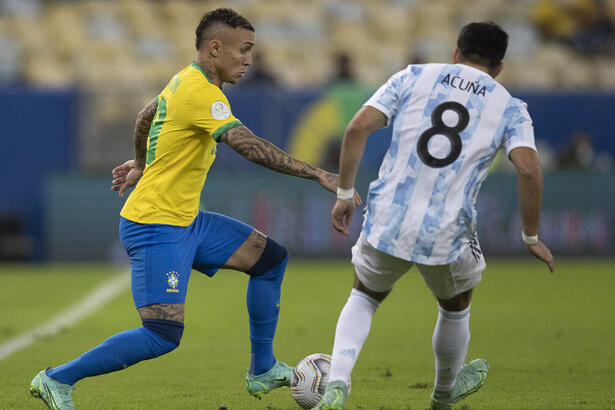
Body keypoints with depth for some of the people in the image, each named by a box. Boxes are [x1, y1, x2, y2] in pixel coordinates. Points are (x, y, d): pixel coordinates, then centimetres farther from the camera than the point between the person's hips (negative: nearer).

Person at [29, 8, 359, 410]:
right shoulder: (201, 93, -22)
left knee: (271, 257, 12)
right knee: (163, 336, -17)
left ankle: (263, 370, 22)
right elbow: (249, 146, -31)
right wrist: (318, 175, -31)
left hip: (187, 221, 11)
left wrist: (140, 165, 44)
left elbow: (144, 118, 27)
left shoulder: (185, 81, 9)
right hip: (156, 227, -11)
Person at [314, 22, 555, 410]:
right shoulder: (509, 108, 7)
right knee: (456, 307, 30)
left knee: (364, 298, 27)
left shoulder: (415, 77, 10)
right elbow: (529, 170, -8)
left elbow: (357, 128, 0)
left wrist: (345, 194, 8)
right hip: (448, 235, -1)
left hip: (387, 223, 1)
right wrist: (532, 237, 3)